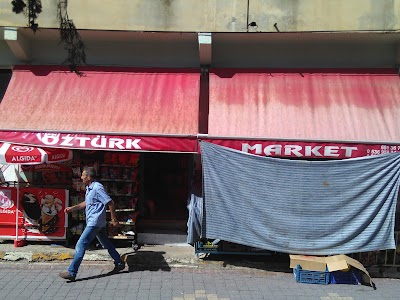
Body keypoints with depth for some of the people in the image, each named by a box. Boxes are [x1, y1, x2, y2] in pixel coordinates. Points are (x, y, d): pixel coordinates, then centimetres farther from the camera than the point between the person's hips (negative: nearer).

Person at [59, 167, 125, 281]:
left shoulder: (97, 188, -18)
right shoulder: (89, 188, 12)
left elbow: (110, 203, -18)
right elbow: (86, 203, 25)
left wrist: (114, 219, -13)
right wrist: (72, 208, 16)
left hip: (94, 223, -10)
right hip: (95, 223, 10)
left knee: (81, 245, -9)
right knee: (106, 244, 18)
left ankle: (72, 273, -7)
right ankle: (119, 263, 29)